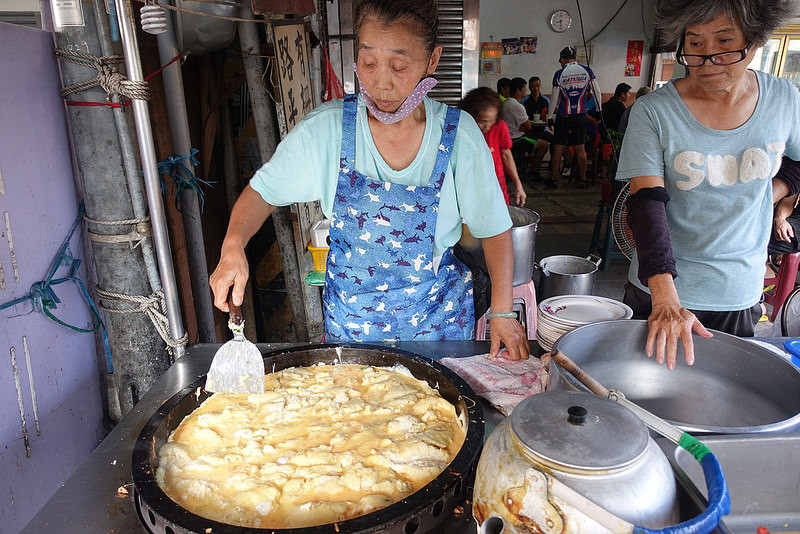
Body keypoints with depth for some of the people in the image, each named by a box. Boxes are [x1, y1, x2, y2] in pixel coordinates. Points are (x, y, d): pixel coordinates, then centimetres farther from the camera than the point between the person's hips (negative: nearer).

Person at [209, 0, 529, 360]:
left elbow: (494, 228, -6)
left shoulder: (459, 134, -15)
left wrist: (502, 311, -11)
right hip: (350, 313, 1)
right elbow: (263, 192, -6)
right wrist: (233, 246, -25)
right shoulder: (326, 128, -15)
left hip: (437, 313, 0)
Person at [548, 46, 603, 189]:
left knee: (558, 148, 5)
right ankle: (583, 180, 13)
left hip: (563, 115, -2)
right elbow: (597, 92, 4)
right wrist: (599, 110, 15)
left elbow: (555, 98, -2)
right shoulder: (587, 71, 1)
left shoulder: (559, 73, -5)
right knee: (580, 148, 9)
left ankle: (554, 179, 8)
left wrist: (551, 116, 8)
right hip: (581, 116, 2)